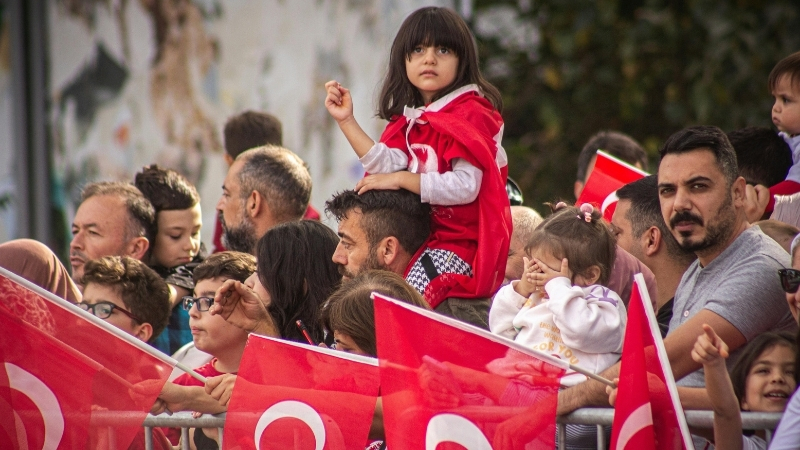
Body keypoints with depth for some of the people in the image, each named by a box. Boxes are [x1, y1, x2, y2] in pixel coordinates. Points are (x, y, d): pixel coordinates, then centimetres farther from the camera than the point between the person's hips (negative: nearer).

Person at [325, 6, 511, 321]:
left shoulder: (470, 114, -9)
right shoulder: (410, 119, 15)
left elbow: (466, 186, -21)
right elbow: (389, 166, -2)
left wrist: (402, 180, -18)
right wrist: (347, 122, -5)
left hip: (460, 240, -8)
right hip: (419, 234, 8)